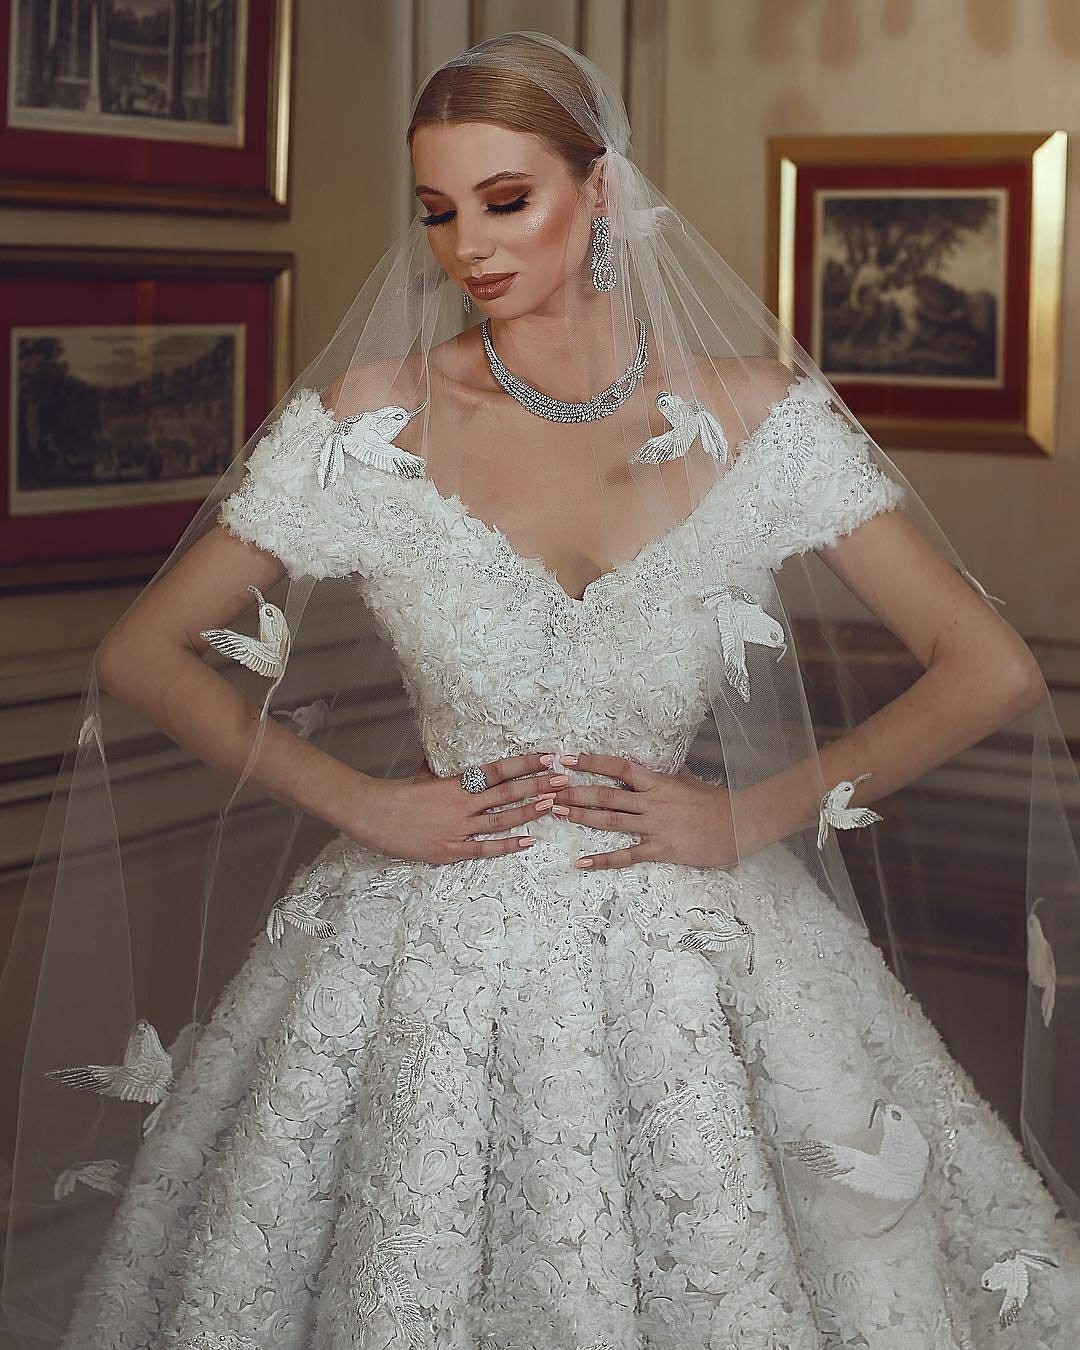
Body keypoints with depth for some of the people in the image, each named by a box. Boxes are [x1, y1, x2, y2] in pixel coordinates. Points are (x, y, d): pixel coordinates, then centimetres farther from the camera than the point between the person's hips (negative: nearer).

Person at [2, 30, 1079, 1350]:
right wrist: (361, 803, -7)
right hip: (435, 963, 0)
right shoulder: (370, 421, -5)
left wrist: (755, 813, -8)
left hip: (686, 949, 1)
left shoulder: (758, 417, -4)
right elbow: (140, 657, 1)